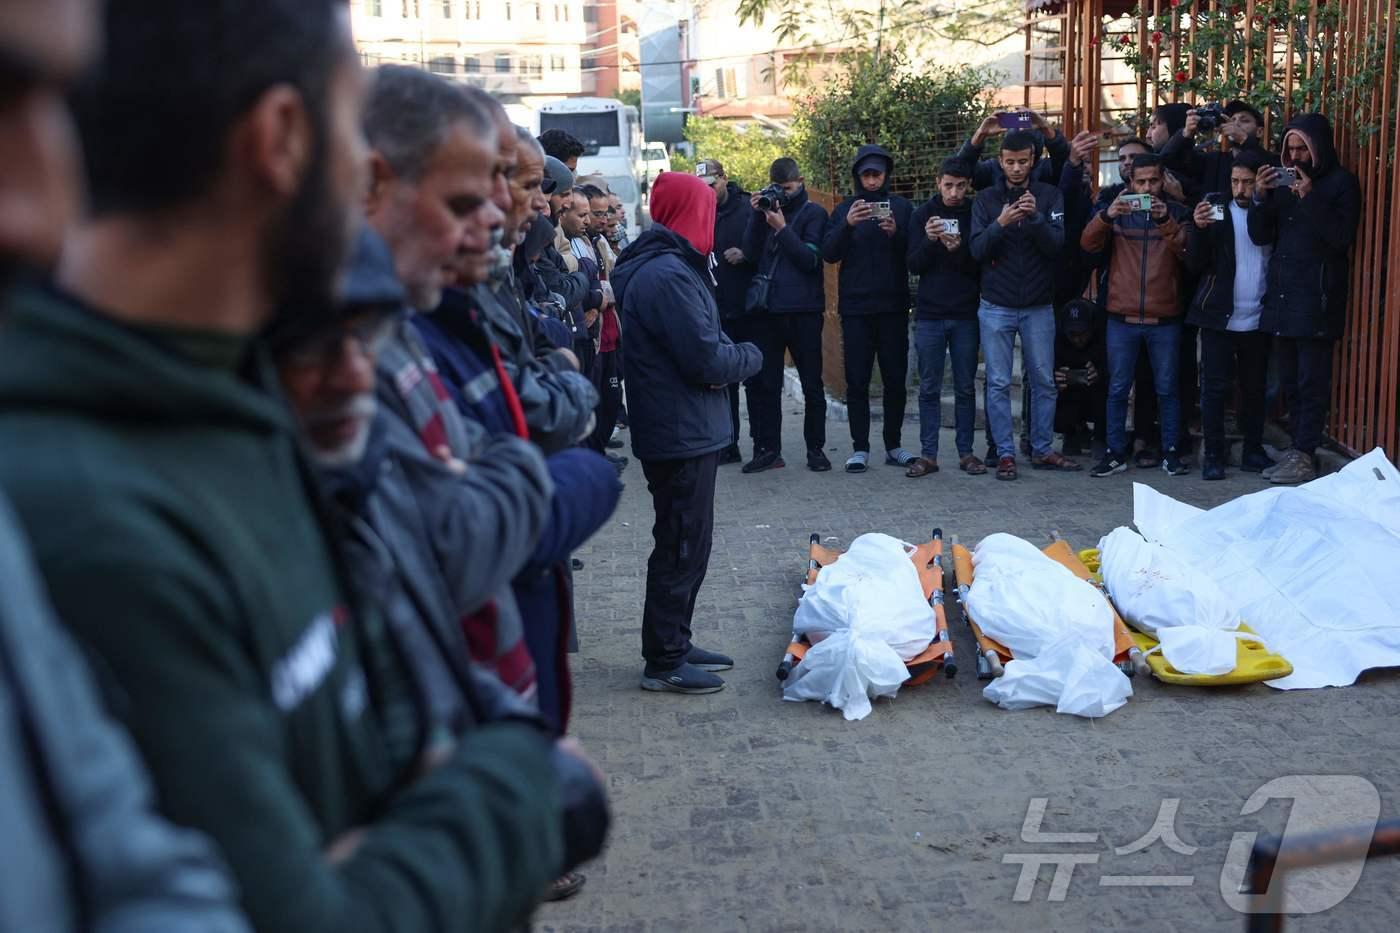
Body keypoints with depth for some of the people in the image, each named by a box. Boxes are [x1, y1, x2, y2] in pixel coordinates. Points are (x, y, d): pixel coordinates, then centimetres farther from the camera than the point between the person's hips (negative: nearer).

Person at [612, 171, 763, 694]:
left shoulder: (655, 266, 13)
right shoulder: (669, 275, -21)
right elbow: (707, 360, -22)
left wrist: (730, 356, -3)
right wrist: (751, 356, -4)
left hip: (680, 430, 10)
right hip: (683, 433, -10)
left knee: (683, 543, 19)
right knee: (684, 547, -1)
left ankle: (674, 645, 30)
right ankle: (664, 662, 10)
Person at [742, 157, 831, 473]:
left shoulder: (813, 213, 1)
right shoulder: (768, 210, 12)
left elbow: (811, 259, -10)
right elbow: (751, 252, 2)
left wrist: (782, 228, -15)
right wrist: (757, 215, -7)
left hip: (803, 310, -4)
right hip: (769, 309, 4)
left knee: (812, 384, 4)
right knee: (767, 383, 5)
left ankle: (815, 449, 12)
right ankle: (767, 449, 10)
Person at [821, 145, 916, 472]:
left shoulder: (902, 207, 7)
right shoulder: (844, 210, 7)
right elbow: (829, 253, -4)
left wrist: (896, 233, -18)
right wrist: (847, 225, -20)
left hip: (893, 306, 0)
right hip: (855, 308, 0)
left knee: (895, 379, 5)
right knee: (857, 381, 1)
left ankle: (894, 445, 14)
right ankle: (860, 448, 6)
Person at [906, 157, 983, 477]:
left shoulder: (976, 214, 1)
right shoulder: (922, 215, 3)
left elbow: (981, 267, -2)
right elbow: (914, 266, -1)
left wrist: (958, 249, -20)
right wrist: (929, 240, -19)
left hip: (966, 315, 0)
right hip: (929, 315, 0)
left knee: (966, 387, 6)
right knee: (929, 388, 3)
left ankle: (966, 451, 13)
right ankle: (928, 454, 6)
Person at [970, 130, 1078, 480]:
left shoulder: (1050, 196, 2)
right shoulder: (986, 199, 2)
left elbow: (1058, 245, -9)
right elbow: (977, 250, -7)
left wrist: (1035, 217, -25)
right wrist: (1000, 224, -24)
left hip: (1039, 306, 1)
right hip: (996, 307, -1)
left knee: (1044, 382, 7)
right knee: (998, 384, 1)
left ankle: (1042, 450, 18)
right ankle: (1005, 453, 7)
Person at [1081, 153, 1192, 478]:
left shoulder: (1176, 213, 6)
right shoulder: (1117, 212, 7)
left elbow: (1187, 252, -10)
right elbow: (1088, 244, -8)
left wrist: (1166, 222, -26)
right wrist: (1106, 216, -27)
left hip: (1165, 319, 0)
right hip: (1122, 319, 0)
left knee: (1167, 388, 5)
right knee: (1118, 388, 3)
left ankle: (1171, 451, 14)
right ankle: (1115, 452, 10)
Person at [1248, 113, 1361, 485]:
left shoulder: (1342, 183, -2)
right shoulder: (1284, 182, 13)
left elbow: (1342, 237, -13)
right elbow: (1260, 236, 8)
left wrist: (1311, 198, -20)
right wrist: (1261, 197, -8)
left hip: (1317, 298, -6)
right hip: (1281, 295, 6)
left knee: (1311, 380, -5)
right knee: (1290, 380, 9)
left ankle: (1304, 454, -2)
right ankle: (1298, 447, 16)